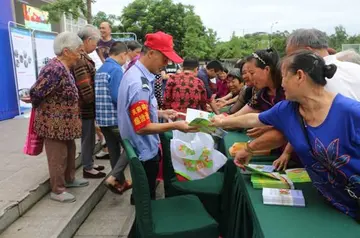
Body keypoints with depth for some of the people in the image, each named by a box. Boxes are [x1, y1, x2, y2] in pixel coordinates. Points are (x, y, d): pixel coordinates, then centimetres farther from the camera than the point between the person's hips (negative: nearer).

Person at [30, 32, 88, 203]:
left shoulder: (64, 68, 7)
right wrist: (39, 108, -7)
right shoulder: (55, 69, -25)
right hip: (54, 123, -9)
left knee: (70, 152, 21)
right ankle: (57, 191, 19)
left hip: (64, 122, 9)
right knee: (58, 157, 3)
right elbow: (36, 93, -24)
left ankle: (69, 179, 40)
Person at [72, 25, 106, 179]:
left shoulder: (83, 57, 11)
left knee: (90, 137, 19)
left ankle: (89, 163, 33)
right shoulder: (80, 60, -21)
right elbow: (86, 90, -25)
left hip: (88, 106, 9)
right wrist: (95, 101, -11)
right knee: (87, 138, 4)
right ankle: (88, 169, 18)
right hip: (85, 107, -9)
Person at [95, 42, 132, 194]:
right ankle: (113, 178, -1)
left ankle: (121, 182, 26)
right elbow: (118, 97, -22)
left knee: (114, 151, 15)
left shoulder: (100, 70, 13)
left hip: (102, 118, 8)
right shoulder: (116, 69, -15)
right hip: (115, 118, -8)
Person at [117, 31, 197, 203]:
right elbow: (142, 127, -28)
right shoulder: (139, 83, -29)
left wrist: (161, 113, 7)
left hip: (141, 149, 10)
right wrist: (174, 126, -25)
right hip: (145, 152, -10)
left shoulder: (135, 73, 5)